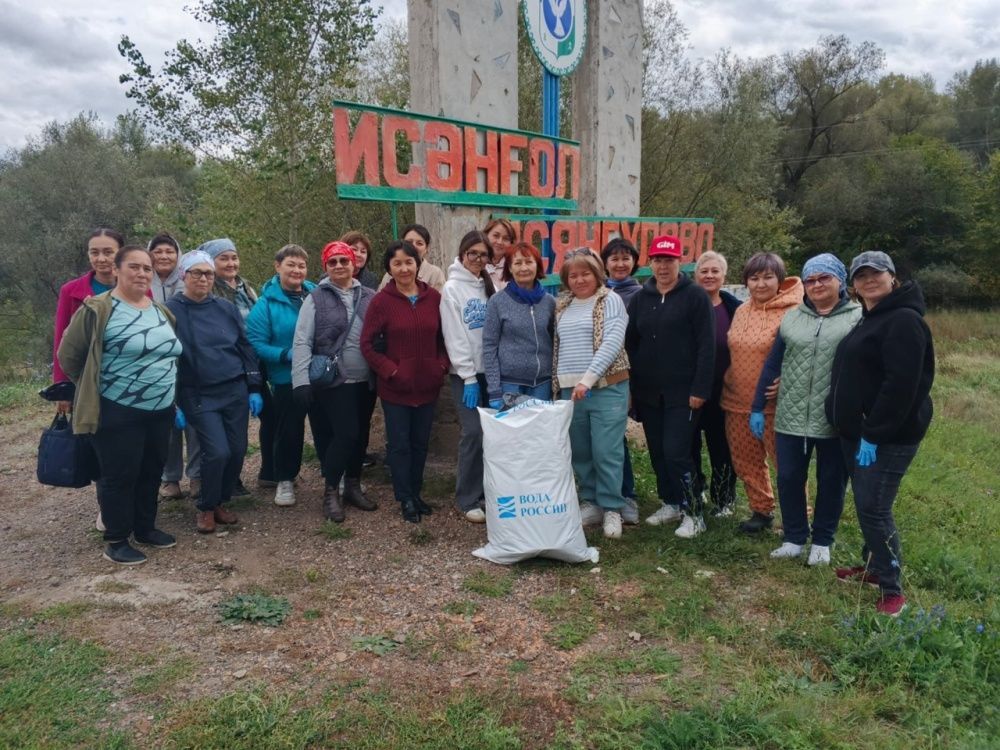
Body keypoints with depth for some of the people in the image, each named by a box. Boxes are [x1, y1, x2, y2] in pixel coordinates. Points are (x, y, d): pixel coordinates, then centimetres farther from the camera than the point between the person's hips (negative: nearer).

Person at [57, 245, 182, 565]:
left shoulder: (161, 311, 11)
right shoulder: (98, 309, -11)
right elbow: (68, 356, -5)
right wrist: (95, 386, 3)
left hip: (160, 411, 7)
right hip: (117, 413, -7)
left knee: (151, 471, 15)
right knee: (119, 475, 2)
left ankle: (145, 528, 32)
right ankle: (116, 541, 16)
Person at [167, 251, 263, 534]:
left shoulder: (227, 308, 5)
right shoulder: (170, 312, -5)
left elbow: (246, 348, 9)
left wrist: (254, 389, 4)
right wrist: (172, 403, -7)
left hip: (235, 391, 4)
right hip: (199, 396, -4)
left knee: (237, 450, 4)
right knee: (218, 452, -12)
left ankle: (221, 502, 26)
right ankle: (206, 508, 11)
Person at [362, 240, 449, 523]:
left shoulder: (433, 297, 0)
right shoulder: (382, 300, -8)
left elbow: (443, 337, 10)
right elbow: (368, 344, -7)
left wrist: (442, 365, -3)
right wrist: (391, 371, -14)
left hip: (428, 384, 3)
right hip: (395, 387, -3)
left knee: (420, 443, 14)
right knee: (400, 444, 7)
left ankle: (416, 493, 30)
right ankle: (405, 499, 20)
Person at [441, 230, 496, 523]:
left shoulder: (489, 286, 11)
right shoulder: (452, 288, -4)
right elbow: (455, 337, -9)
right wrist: (469, 378, -13)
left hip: (491, 370, 5)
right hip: (465, 373, -5)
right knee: (474, 432, -9)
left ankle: (485, 491, 17)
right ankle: (468, 500, 3)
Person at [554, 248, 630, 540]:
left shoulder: (610, 301, -2)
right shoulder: (561, 306, 14)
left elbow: (612, 343, -14)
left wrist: (587, 379, -20)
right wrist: (557, 385, 11)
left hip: (607, 388, -5)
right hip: (569, 389, 5)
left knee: (606, 452, -4)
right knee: (580, 452, 11)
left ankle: (611, 508, 9)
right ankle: (590, 502, 24)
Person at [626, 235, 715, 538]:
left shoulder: (695, 296, -6)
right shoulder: (640, 298, 9)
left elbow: (706, 346, -10)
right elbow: (630, 344, 11)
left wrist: (700, 389, -15)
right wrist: (630, 387, 6)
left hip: (682, 393, -5)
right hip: (648, 391, 6)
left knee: (675, 452, -9)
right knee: (657, 452, 12)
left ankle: (693, 513, 5)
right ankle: (670, 503, 27)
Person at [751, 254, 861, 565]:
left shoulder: (859, 318, -2)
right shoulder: (791, 317, 8)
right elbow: (772, 365, 10)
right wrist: (757, 408, 8)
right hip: (790, 418, 3)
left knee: (831, 482, 11)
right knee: (789, 479, 7)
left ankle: (822, 541, 28)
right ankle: (794, 537, 24)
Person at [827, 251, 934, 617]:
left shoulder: (904, 320, -16)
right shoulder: (867, 320, 16)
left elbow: (901, 385, -24)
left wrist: (873, 435, -24)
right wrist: (860, 431, 16)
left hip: (889, 436, -9)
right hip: (857, 431, 10)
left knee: (874, 508, -8)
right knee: (865, 504, 17)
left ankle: (892, 590, 3)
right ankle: (873, 566, 32)